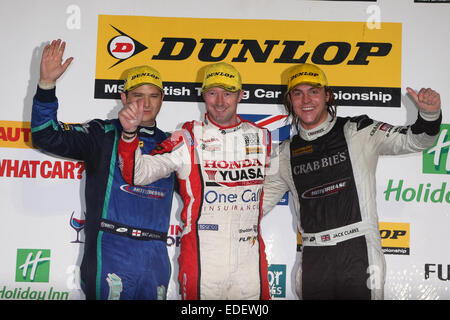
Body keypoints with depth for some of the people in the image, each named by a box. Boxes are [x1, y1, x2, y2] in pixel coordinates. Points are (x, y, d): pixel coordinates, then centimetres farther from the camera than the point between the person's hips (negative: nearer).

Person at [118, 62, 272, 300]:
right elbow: (137, 173, -13)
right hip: (201, 260, -3)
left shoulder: (262, 137, 7)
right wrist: (129, 133, -28)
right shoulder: (187, 139, -4)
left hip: (250, 260, 3)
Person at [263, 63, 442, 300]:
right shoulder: (286, 153, 10)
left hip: (358, 251, -3)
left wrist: (430, 115, -23)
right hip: (313, 259, 4)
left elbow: (412, 140, -4)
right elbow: (262, 199, 17)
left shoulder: (358, 132, 0)